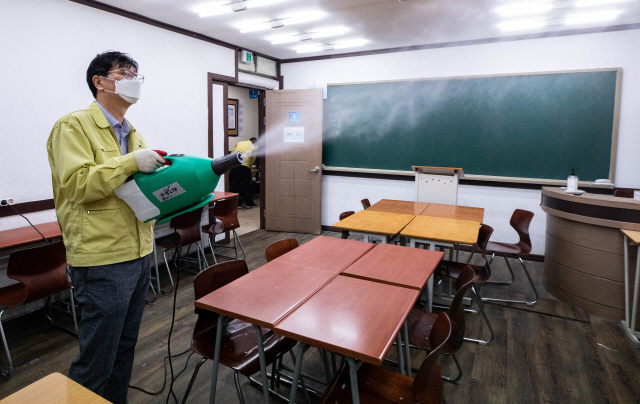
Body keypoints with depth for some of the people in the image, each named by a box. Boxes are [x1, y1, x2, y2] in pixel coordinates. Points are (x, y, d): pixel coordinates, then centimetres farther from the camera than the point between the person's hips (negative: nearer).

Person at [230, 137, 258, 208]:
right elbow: (253, 159, 10)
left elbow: (232, 154, 16)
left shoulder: (239, 143, 21)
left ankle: (238, 203, 13)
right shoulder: (254, 147, 11)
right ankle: (249, 203, 14)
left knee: (236, 185, 11)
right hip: (245, 166, -3)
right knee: (246, 185, 8)